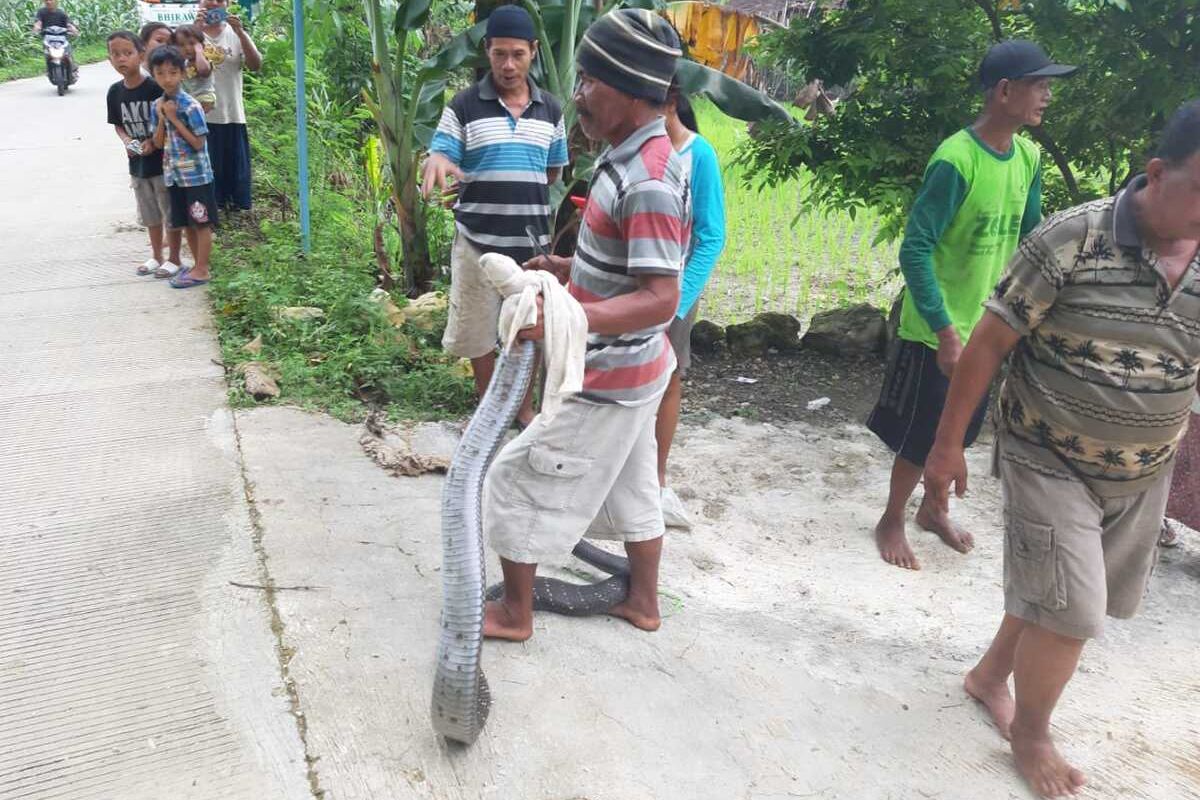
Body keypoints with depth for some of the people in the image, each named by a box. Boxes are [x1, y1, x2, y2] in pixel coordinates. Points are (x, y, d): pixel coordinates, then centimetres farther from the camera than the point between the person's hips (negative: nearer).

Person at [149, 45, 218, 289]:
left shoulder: (191, 106, -14)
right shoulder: (157, 106, 5)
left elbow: (198, 143, -16)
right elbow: (159, 143, 6)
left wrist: (174, 118, -16)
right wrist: (162, 119, -9)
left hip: (196, 175, -7)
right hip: (174, 175, 7)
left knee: (201, 223, 2)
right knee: (186, 223, 14)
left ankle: (202, 271, 10)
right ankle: (197, 265, 25)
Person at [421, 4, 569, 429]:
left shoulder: (550, 110, 5)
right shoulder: (464, 105, -5)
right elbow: (439, 158, -10)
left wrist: (519, 191, 8)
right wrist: (438, 168, -33)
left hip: (531, 241, 2)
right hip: (478, 241, -2)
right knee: (478, 330, 8)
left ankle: (524, 408, 30)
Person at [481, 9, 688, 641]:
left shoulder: (647, 181, -27)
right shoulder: (633, 158, 5)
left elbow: (661, 299, -32)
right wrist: (566, 269, 9)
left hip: (610, 378, -10)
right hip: (631, 367, 10)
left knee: (514, 481, 4)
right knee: (629, 485, 22)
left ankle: (514, 613, 21)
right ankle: (642, 601, 39)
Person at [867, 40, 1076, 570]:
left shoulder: (1028, 157, 1)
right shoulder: (956, 160, -22)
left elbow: (1029, 238, 12)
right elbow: (915, 251, -23)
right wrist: (945, 332, -25)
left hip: (988, 325, 7)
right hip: (938, 332, -7)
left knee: (964, 427, 19)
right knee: (922, 433, 5)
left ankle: (933, 509, 41)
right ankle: (891, 522, 27)